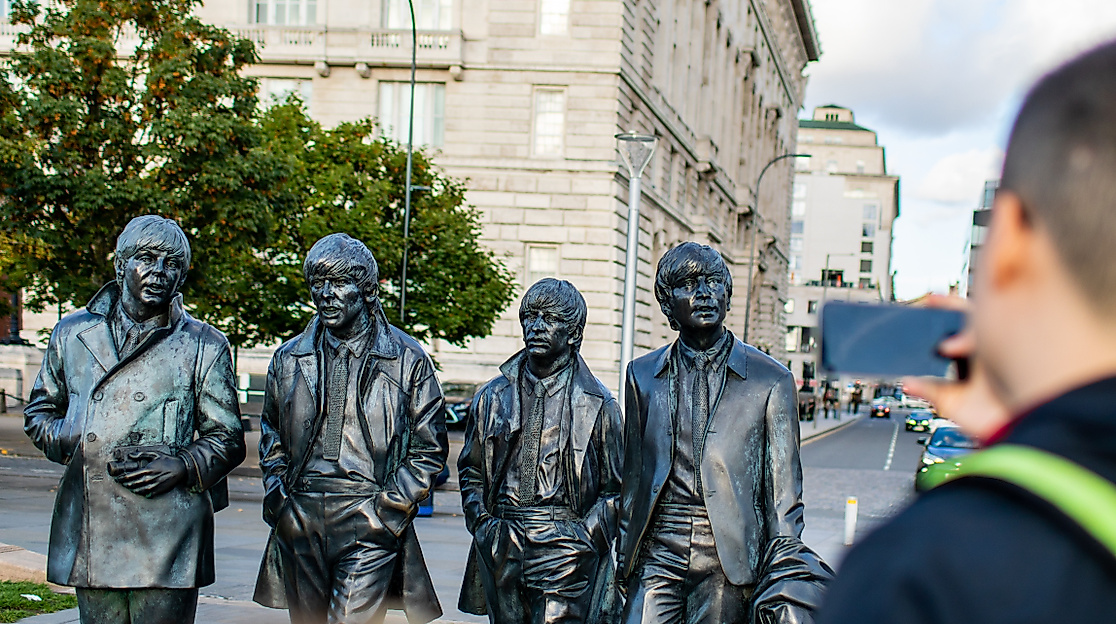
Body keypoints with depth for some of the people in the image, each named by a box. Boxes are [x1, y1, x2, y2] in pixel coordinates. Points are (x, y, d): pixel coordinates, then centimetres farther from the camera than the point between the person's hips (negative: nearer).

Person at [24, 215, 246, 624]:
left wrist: (184, 466, -10)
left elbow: (228, 439, 9)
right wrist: (72, 444, 2)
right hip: (91, 534, 3)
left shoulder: (204, 346, 6)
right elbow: (39, 412, 23)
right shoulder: (73, 333, 14)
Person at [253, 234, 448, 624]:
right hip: (301, 524, 4)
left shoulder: (407, 359, 3)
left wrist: (392, 507, -6)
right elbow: (272, 438, 23)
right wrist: (277, 497, 8)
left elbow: (429, 447, 4)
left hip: (370, 526, -4)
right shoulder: (289, 358, 13)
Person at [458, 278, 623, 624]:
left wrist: (583, 538, -8)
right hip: (503, 558, 4)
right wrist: (482, 522, 4)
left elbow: (615, 490, 3)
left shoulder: (597, 404, 2)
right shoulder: (494, 397, 11)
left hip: (565, 556, -3)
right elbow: (471, 472, 18)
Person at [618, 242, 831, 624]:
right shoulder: (642, 375, 10)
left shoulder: (770, 380, 1)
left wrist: (783, 574, -5)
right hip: (657, 556, 2)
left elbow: (784, 493, 1)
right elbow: (632, 474, 13)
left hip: (729, 561, -2)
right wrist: (623, 558, 10)